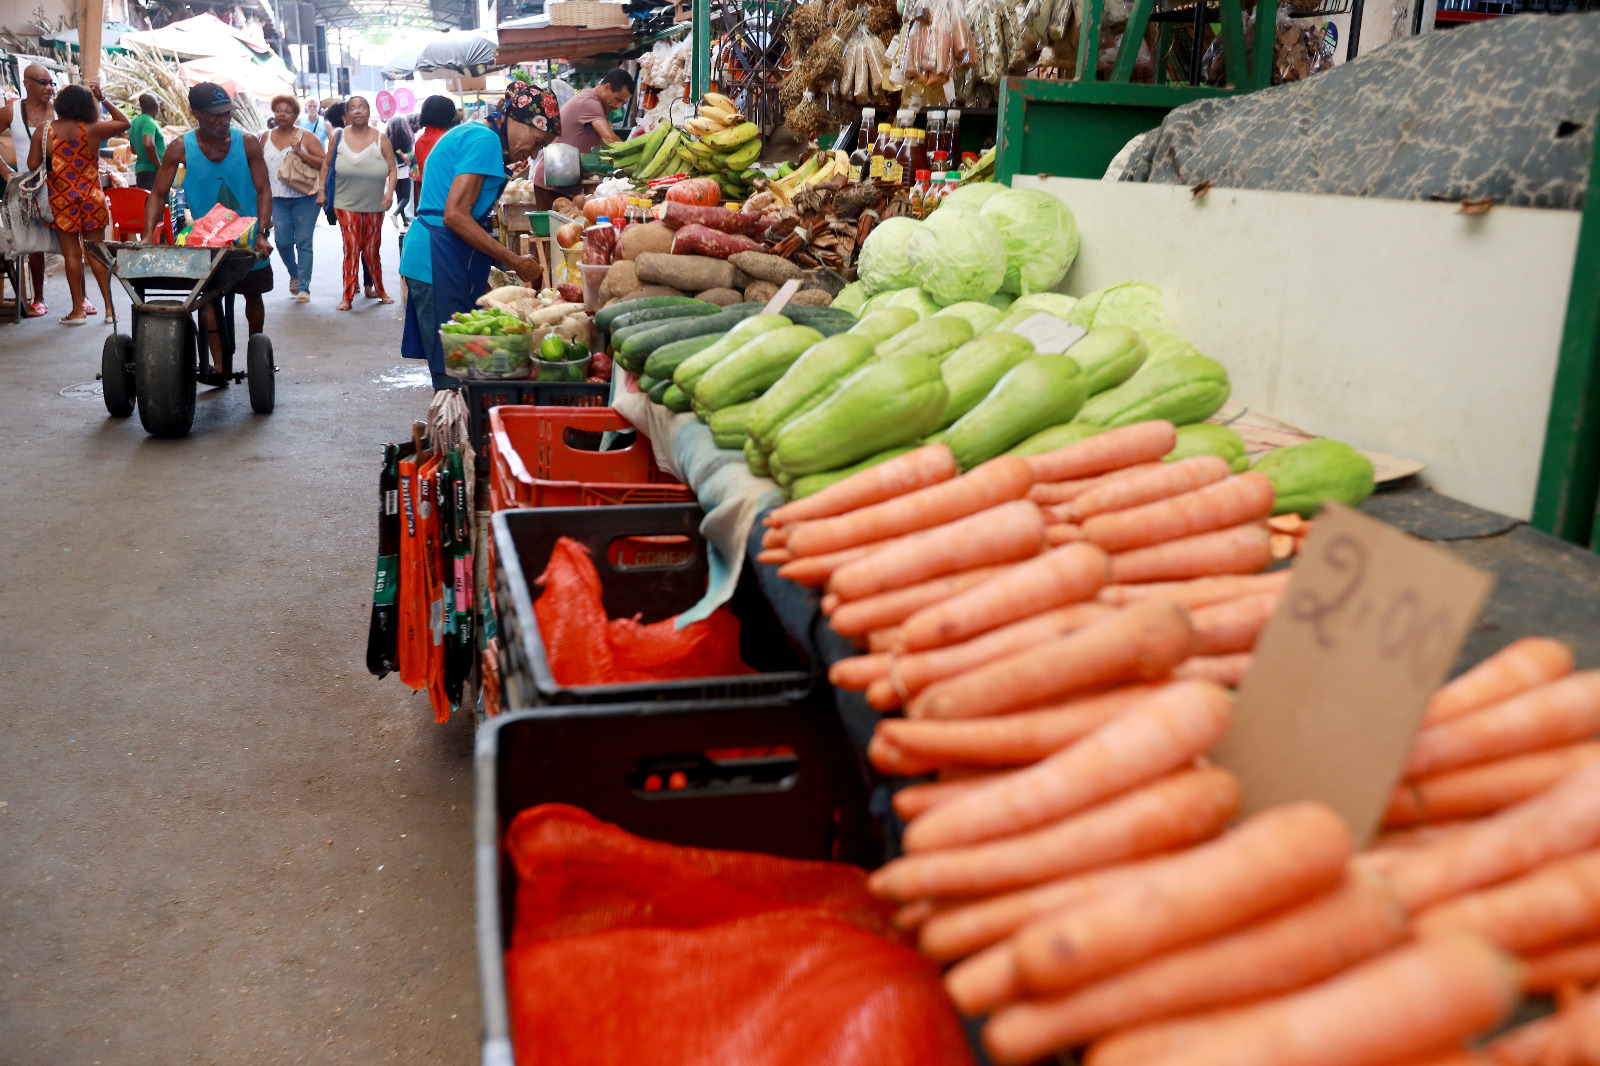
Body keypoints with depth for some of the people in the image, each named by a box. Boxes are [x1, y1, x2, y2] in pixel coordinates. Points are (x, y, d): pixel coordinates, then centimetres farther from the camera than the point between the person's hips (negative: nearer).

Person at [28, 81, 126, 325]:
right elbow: (124, 122, 7)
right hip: (92, 197, 0)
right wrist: (103, 99, 7)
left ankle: (78, 309, 6)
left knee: (71, 252, 5)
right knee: (96, 251, 7)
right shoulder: (93, 129, -7)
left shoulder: (44, 131, -5)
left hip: (60, 199, 0)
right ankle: (109, 306, 7)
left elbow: (32, 165, -5)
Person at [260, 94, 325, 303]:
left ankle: (303, 287, 1)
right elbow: (261, 166, 21)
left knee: (304, 242, -4)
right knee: (283, 242, -2)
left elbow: (324, 163, -7)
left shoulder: (305, 136, -1)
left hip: (305, 198, -3)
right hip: (278, 199, 3)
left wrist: (301, 153, -17)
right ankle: (294, 274, 26)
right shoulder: (266, 136, 11)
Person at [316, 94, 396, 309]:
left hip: (374, 206, 1)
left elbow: (392, 169, -1)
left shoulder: (380, 138, -3)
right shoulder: (339, 137, 0)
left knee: (372, 250, 9)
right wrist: (321, 190, 5)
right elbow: (326, 164, 9)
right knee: (351, 249, -6)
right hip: (346, 205, 0)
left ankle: (378, 290, 26)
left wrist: (390, 191, -16)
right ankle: (348, 296, 0)